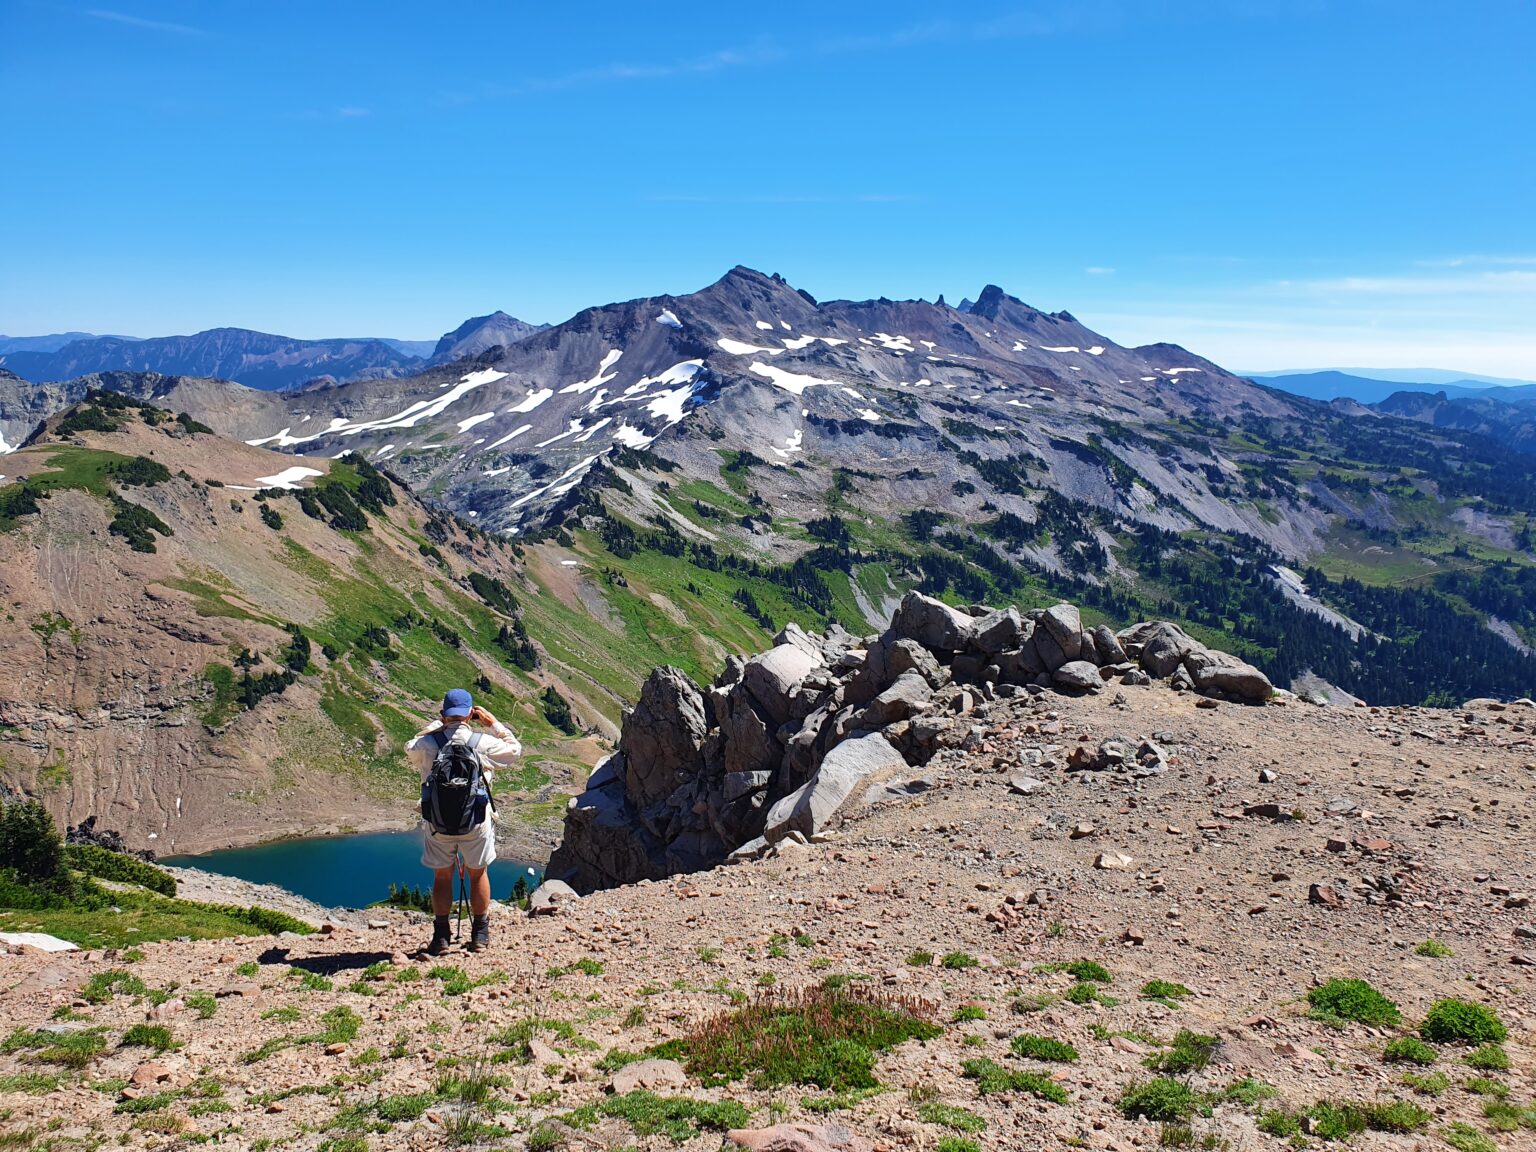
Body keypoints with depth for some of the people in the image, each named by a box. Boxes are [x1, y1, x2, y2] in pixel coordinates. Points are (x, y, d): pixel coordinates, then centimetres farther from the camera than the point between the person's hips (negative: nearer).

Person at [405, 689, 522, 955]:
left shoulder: (427, 743, -9)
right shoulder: (483, 743, -11)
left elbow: (410, 748, 17)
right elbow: (515, 750, 6)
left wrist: (437, 724, 16)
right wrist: (494, 723, 9)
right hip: (476, 822, 0)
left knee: (442, 876, 14)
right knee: (478, 874, 15)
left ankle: (440, 937, 14)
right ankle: (480, 935, 22)